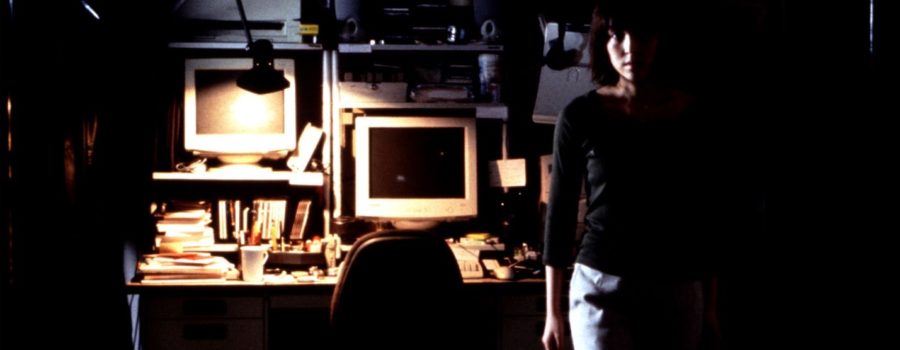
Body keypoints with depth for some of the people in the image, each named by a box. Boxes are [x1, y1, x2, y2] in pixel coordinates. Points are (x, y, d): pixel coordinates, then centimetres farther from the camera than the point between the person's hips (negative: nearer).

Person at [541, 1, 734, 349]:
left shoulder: (695, 114, 0)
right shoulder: (581, 115, -4)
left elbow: (712, 214, 7)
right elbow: (560, 213, 1)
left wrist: (710, 305, 9)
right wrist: (553, 310, 1)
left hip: (677, 292, 2)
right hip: (600, 287, -2)